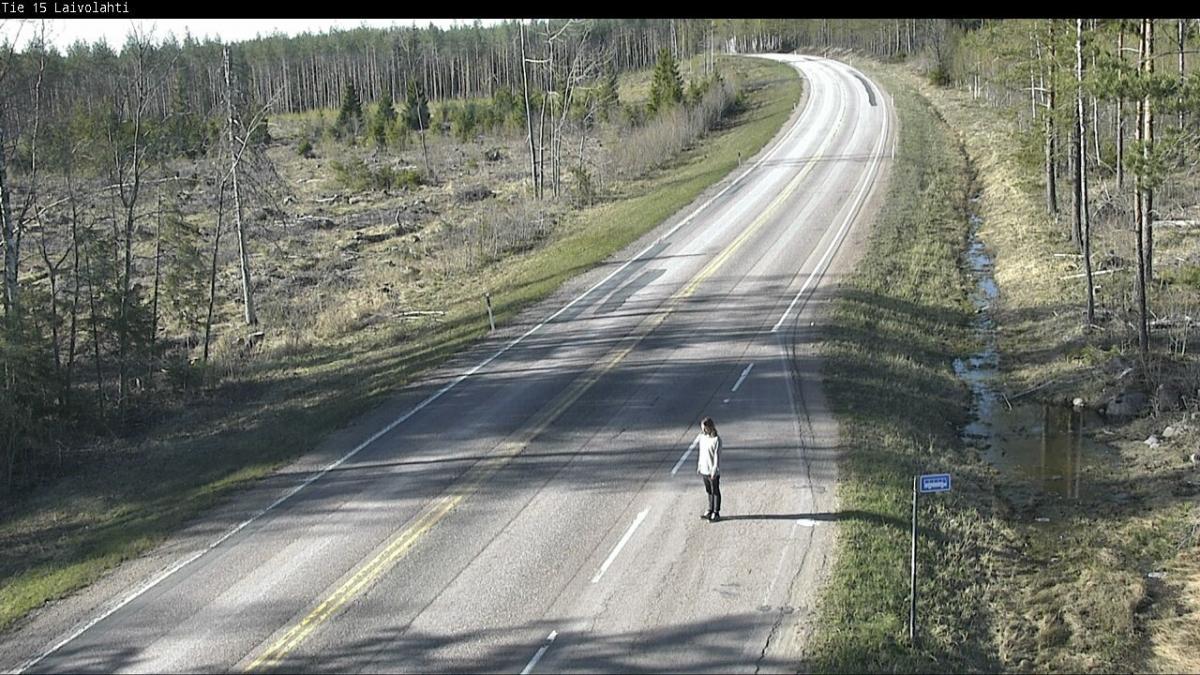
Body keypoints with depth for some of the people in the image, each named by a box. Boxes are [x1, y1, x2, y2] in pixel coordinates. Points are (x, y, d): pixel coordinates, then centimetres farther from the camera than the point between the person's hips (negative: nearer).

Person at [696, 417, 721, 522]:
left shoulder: (716, 439, -17)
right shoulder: (702, 437, 3)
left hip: (712, 471, -7)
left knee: (715, 492, 5)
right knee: (709, 491, 18)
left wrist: (714, 471, -18)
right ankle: (710, 510, 29)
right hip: (704, 470, 7)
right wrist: (699, 466, 16)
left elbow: (717, 456, -17)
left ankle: (716, 513, 13)